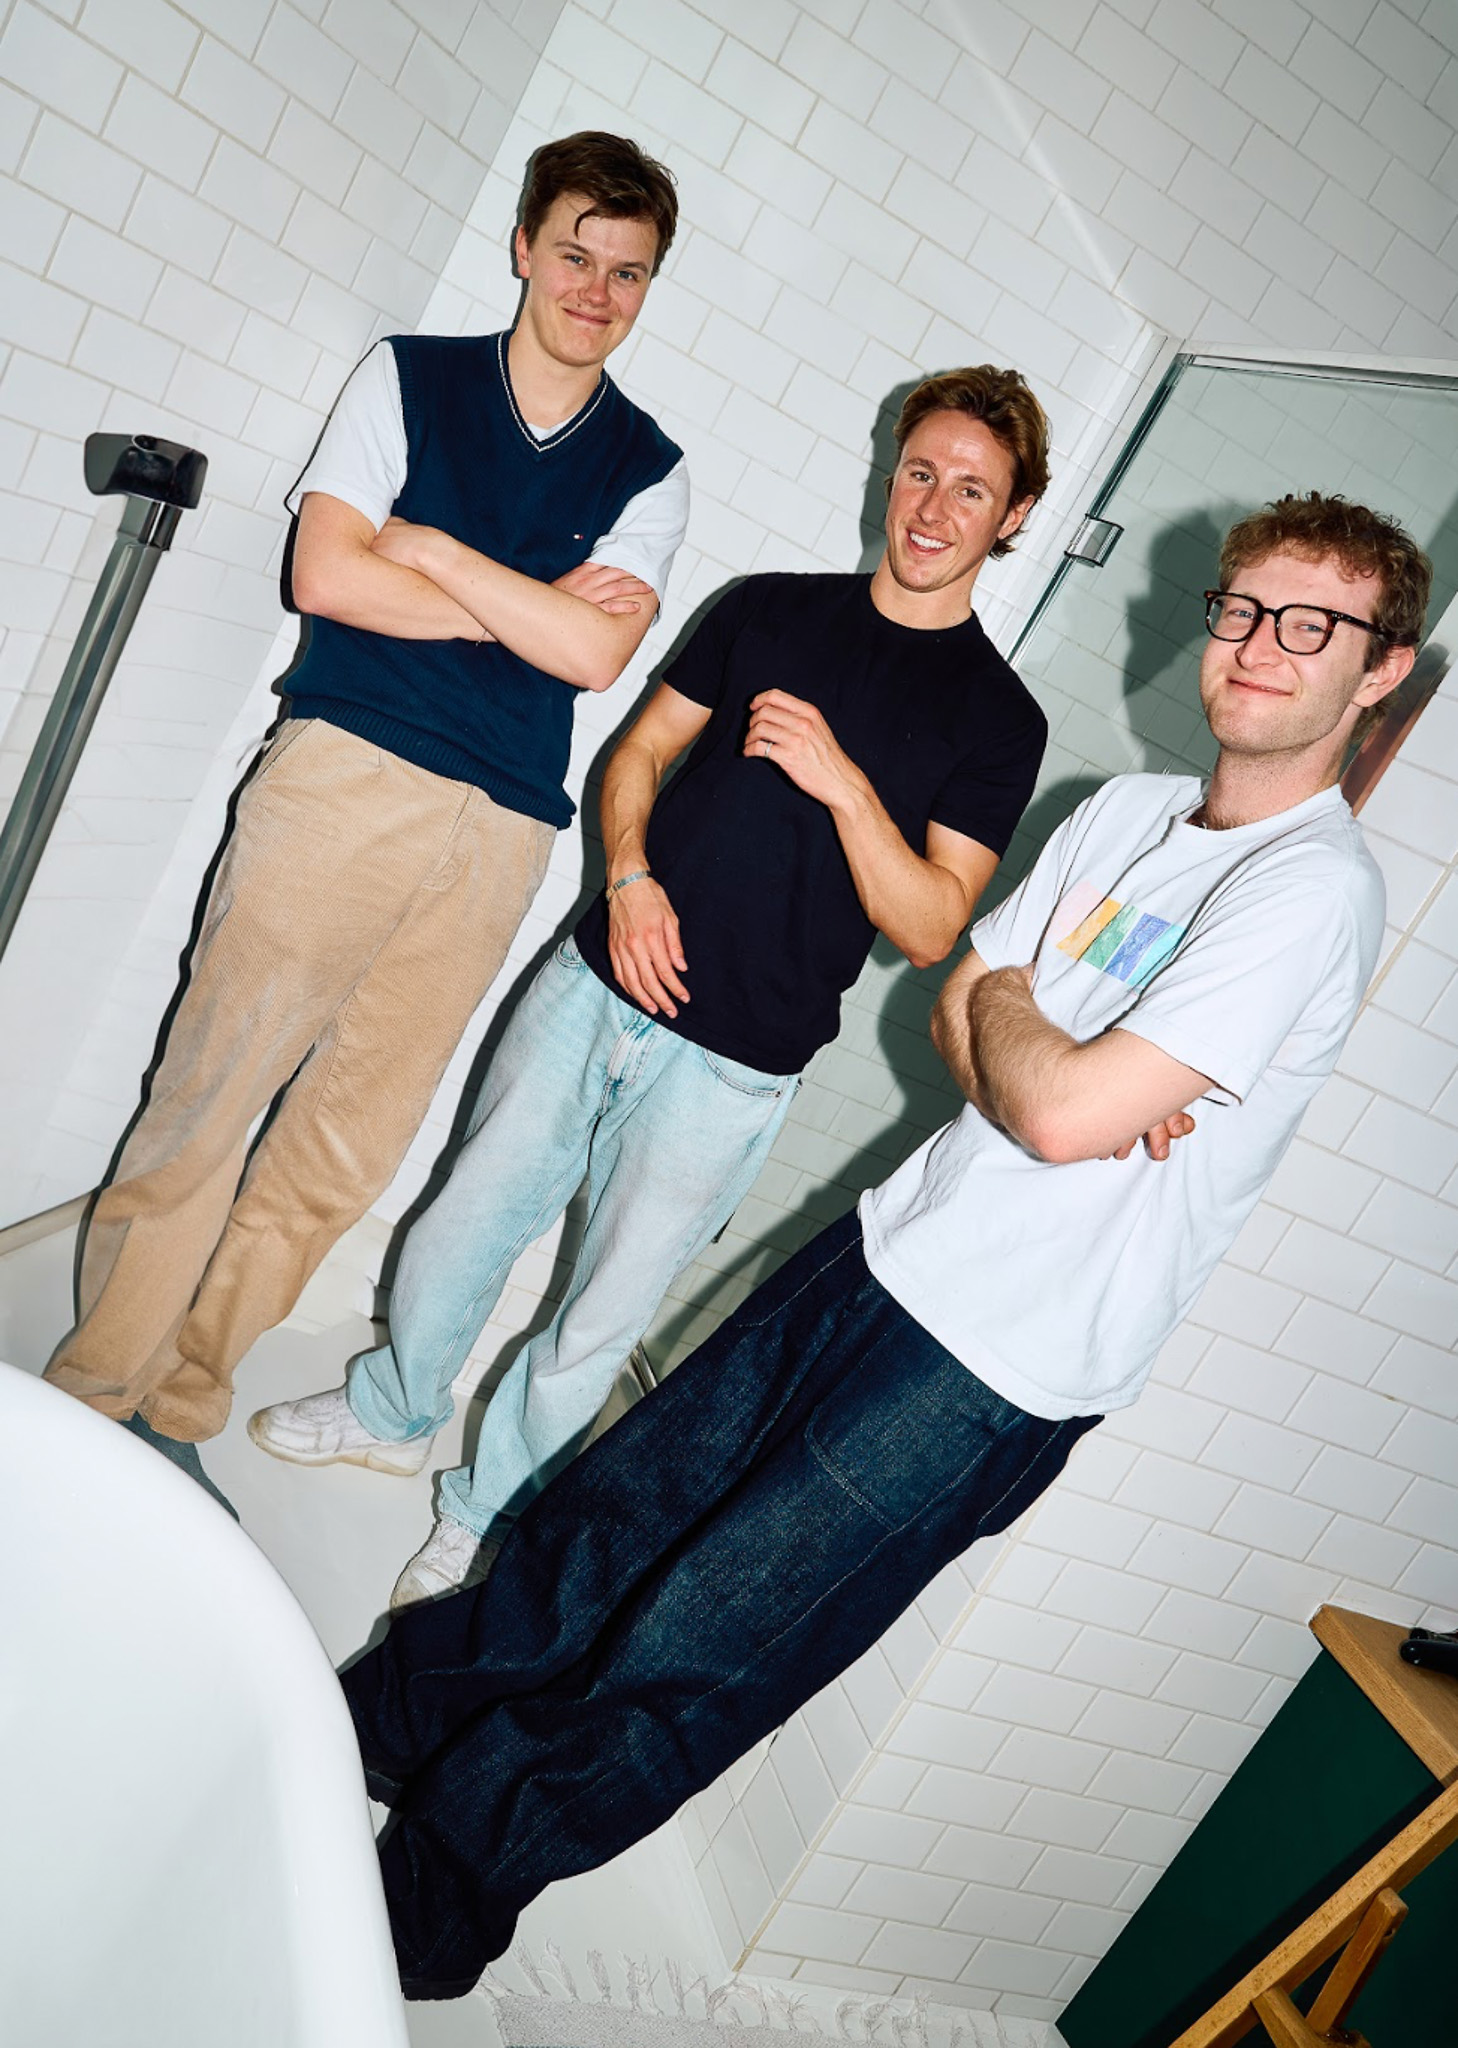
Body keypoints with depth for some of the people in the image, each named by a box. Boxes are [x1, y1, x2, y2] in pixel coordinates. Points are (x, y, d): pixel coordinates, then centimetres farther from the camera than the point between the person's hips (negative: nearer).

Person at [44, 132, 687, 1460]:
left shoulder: (649, 470, 13)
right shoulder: (409, 378, 10)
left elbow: (596, 653, -4)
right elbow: (329, 574, -3)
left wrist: (429, 545, -4)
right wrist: (524, 608, -3)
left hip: (501, 828, 2)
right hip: (349, 771, -2)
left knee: (351, 1133, 5)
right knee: (212, 1086, -1)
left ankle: (185, 1391, 24)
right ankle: (88, 1393, 18)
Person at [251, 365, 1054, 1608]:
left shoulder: (998, 718, -4)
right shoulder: (771, 609, 7)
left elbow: (930, 926, -9)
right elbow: (641, 750, 12)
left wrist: (843, 781, -22)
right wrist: (631, 876, -7)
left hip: (731, 1067, -3)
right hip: (597, 982, 4)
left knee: (601, 1318, 7)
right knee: (471, 1220, 16)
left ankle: (492, 1516, 32)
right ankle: (393, 1410, 43)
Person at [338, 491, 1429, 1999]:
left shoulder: (1315, 887, -15)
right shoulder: (1128, 810, 10)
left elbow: (1063, 1108, -23)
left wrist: (1005, 1014, -3)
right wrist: (1056, 1067, -10)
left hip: (993, 1370, -7)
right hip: (889, 1251, 7)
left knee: (679, 1661, 2)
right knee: (606, 1518, 14)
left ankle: (420, 1912, 24)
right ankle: (384, 1727, 37)